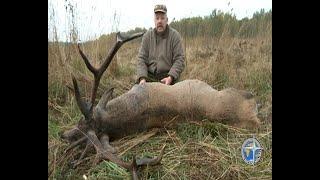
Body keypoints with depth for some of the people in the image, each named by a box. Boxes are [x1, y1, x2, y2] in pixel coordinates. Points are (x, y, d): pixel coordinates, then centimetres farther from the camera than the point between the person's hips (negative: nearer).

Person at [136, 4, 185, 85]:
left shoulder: (175, 35, -1)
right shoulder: (147, 36, 6)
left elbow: (179, 59, -6)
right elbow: (141, 58, 1)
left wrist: (171, 77, -21)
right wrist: (142, 78, -15)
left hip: (168, 78, -2)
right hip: (150, 77, 2)